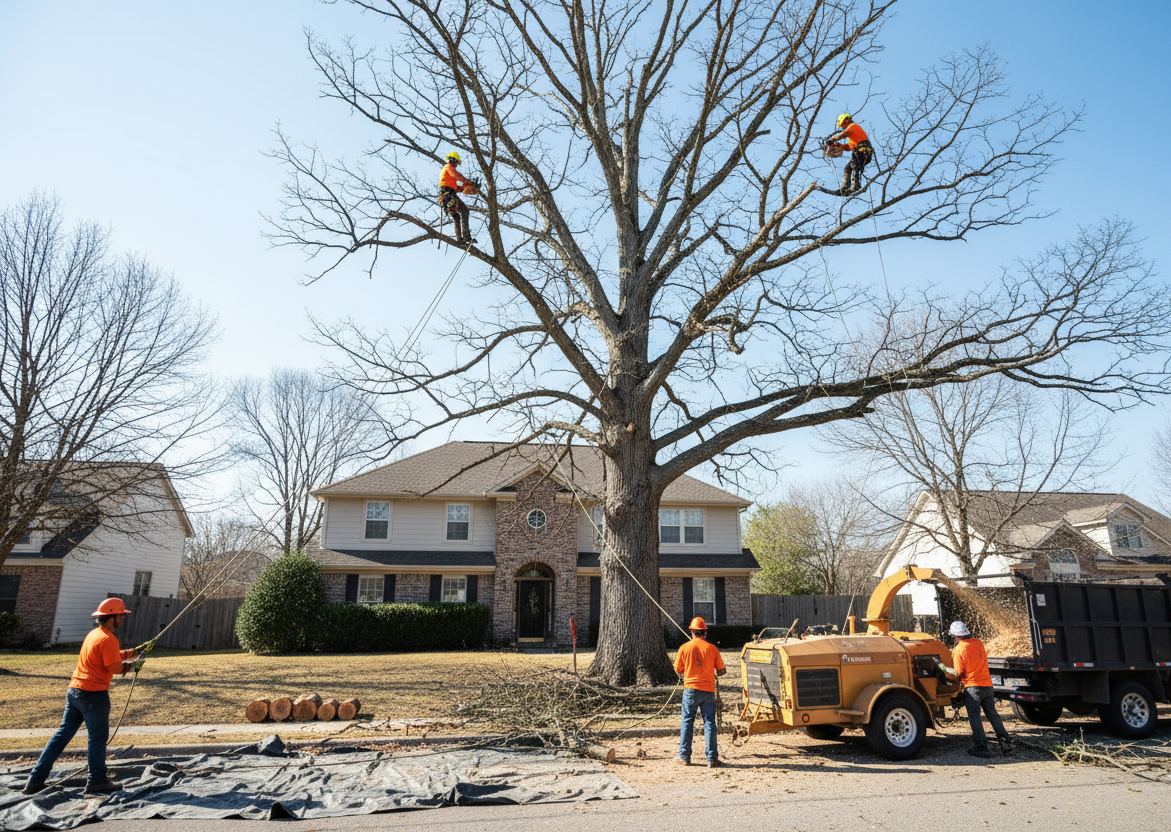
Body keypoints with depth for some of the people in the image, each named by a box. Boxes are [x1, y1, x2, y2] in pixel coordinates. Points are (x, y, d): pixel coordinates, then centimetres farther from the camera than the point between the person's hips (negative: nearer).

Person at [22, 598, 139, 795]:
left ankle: (35, 780, 16)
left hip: (74, 690, 9)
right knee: (98, 737, 3)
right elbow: (115, 668, -18)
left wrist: (131, 653, 14)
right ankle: (97, 781, 11)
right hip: (94, 694, -9)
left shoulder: (94, 634, 13)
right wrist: (128, 665, 1)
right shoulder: (109, 639, -17)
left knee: (62, 734, 14)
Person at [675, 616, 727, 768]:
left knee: (687, 722, 8)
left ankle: (684, 757, 10)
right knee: (709, 723, 5)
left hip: (690, 688, 0)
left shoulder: (684, 648, -1)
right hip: (708, 690, 0)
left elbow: (678, 670, 7)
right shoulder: (711, 648, -1)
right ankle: (712, 758, 4)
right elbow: (722, 670, 4)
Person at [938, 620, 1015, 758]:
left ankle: (982, 747, 1)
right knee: (993, 714, 16)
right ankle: (1006, 743, 16)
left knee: (974, 717, 2)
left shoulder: (959, 649, -13)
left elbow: (958, 673, -11)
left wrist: (944, 668, 5)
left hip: (972, 686, -6)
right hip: (987, 684, 6)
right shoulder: (978, 643, 5)